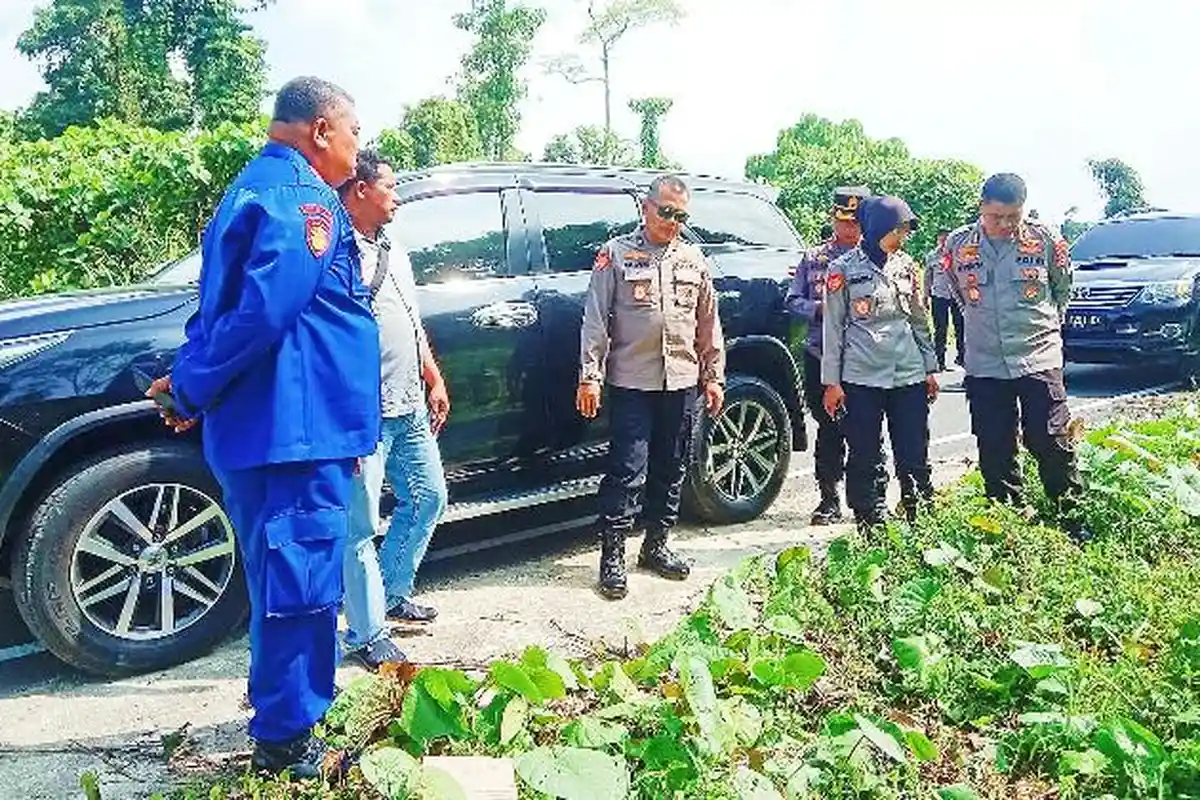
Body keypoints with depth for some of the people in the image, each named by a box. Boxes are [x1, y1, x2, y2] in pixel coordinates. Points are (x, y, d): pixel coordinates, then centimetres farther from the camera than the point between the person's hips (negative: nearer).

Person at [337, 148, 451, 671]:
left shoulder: (393, 252, 18)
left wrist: (434, 381, 18)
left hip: (411, 409, 10)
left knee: (429, 498, 18)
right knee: (361, 525, -1)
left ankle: (393, 593, 34)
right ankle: (368, 637, 9)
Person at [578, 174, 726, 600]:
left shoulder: (694, 260, 13)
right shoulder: (617, 254, 0)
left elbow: (708, 326, 17)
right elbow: (595, 321, -3)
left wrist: (714, 377, 13)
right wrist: (590, 376, -9)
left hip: (681, 383, 5)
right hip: (631, 382, -5)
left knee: (671, 471, 12)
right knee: (627, 472, -6)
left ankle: (656, 546, 26)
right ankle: (612, 557, 4)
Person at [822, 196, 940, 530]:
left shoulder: (906, 265, 10)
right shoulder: (844, 269, -2)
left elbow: (920, 320, 17)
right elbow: (833, 328, -1)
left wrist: (930, 368, 14)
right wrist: (831, 382, -4)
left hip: (909, 375, 4)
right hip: (861, 378, -3)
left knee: (915, 456, 5)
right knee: (865, 459, 3)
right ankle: (872, 528, 12)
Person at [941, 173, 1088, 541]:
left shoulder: (1044, 240, -4)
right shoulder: (957, 244, -2)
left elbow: (1063, 288, 13)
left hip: (1039, 358, -1)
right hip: (984, 365, 2)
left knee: (1052, 443, 0)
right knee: (994, 452, 7)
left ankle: (1072, 519, 15)